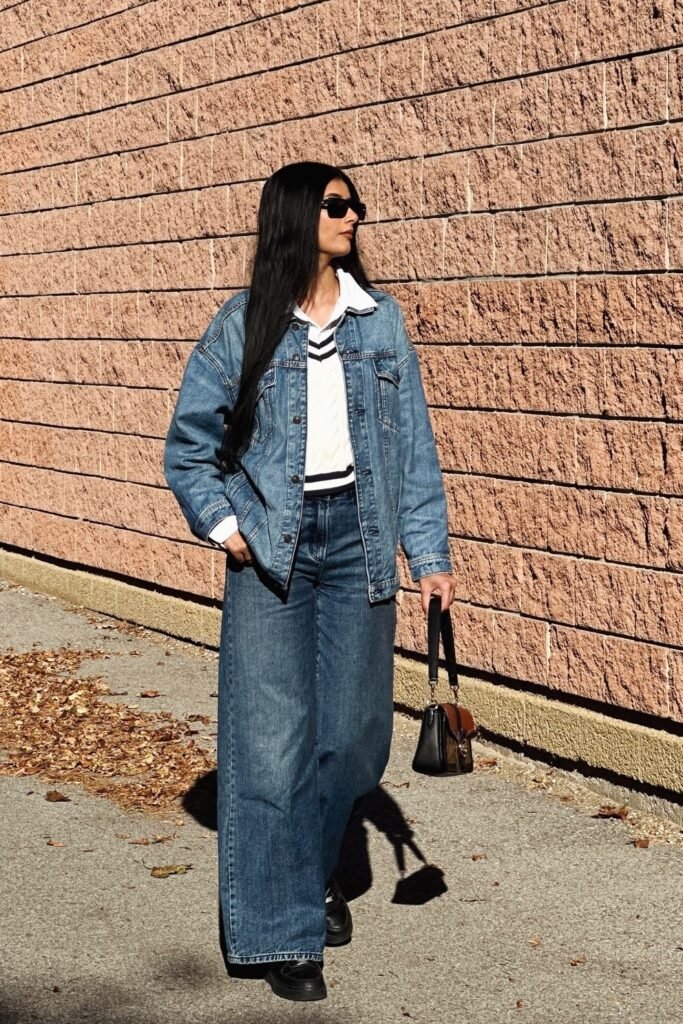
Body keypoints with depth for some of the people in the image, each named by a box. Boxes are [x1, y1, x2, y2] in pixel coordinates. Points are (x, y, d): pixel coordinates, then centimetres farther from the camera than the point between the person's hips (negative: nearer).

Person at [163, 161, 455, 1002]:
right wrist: (221, 523, -6)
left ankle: (315, 871, 35)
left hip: (357, 538, 3)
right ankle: (282, 931, 6)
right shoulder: (243, 324, -1)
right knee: (274, 737, -3)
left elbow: (413, 445, 5)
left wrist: (430, 555, 0)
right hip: (271, 547, -2)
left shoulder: (381, 321, 5)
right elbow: (189, 441, 5)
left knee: (353, 731, 8)